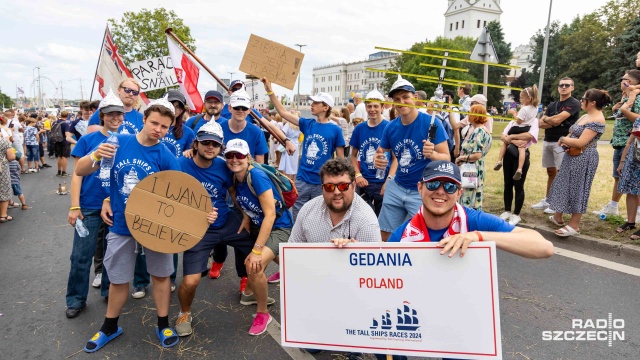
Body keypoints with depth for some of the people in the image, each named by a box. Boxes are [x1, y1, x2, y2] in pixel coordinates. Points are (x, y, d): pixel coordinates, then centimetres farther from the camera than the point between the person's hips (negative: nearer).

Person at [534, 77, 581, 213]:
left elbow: (557, 119, -18)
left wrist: (546, 119, 2)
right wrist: (553, 122, -13)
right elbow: (541, 124, 4)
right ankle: (547, 200, 21)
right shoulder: (552, 105, 16)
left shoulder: (574, 104, -6)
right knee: (551, 172, 14)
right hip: (547, 141, 7)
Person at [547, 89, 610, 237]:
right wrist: (565, 140, -7)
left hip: (584, 159, -10)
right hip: (573, 156, 10)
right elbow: (573, 134, 15)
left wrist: (563, 139, -10)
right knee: (564, 185, 16)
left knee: (578, 189, -1)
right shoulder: (586, 116, 12)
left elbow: (580, 142, -25)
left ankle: (574, 225, 10)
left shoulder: (597, 120, -19)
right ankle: (558, 217, 30)